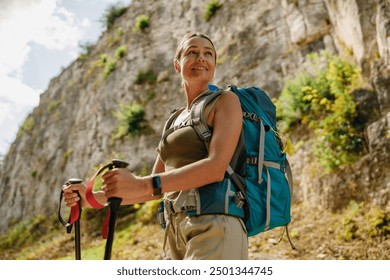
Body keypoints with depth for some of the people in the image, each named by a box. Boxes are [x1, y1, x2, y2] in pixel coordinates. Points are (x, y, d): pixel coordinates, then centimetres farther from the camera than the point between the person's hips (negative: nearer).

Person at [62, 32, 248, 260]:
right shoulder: (176, 121, 21)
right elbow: (157, 188, 21)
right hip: (178, 232, 8)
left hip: (213, 229, -8)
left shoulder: (226, 101, 1)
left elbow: (216, 167, -16)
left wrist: (142, 184, -26)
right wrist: (94, 198, 13)